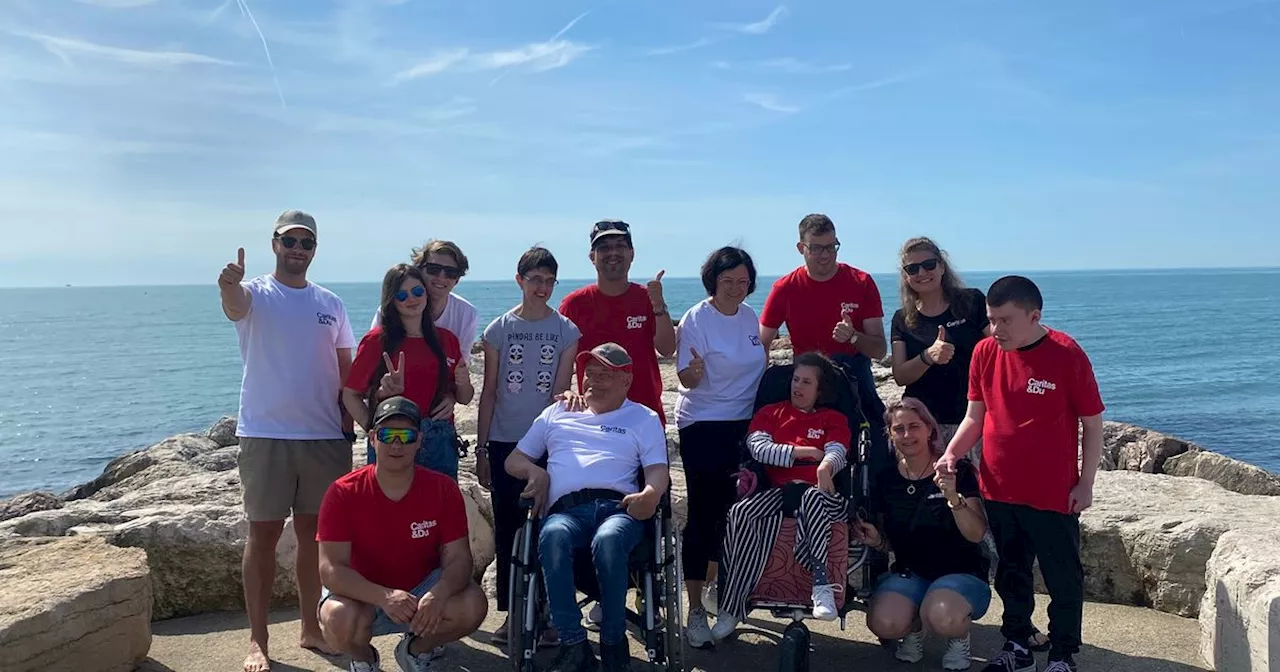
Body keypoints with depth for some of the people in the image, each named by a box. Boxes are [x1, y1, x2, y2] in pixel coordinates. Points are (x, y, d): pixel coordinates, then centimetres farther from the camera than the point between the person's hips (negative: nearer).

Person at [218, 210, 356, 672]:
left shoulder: (331, 304, 10)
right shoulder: (256, 293, -2)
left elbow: (346, 369, 11)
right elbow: (236, 306, -27)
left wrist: (349, 425, 3)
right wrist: (230, 287, -50)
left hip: (325, 436, 4)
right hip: (265, 434, -3)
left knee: (314, 533, 11)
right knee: (263, 534, 2)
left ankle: (311, 628, 24)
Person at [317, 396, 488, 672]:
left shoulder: (444, 490, -12)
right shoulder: (343, 493, -17)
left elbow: (458, 558, -15)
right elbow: (331, 568, -22)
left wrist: (439, 593, -39)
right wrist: (383, 597, -40)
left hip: (423, 588, 2)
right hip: (362, 594, -1)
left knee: (473, 605, -26)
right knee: (340, 618, -35)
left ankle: (416, 650, 8)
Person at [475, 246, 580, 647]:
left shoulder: (566, 331, 2)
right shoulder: (499, 329, 3)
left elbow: (560, 391, -1)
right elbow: (488, 393, 5)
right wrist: (481, 449, 4)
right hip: (504, 442, 1)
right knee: (507, 530, 6)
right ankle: (511, 614, 16)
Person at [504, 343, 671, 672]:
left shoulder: (644, 418, 22)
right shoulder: (557, 412, 29)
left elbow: (658, 470, 7)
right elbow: (514, 461, 29)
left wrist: (650, 494, -17)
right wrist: (536, 472, 5)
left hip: (619, 506, -1)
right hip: (566, 509, 2)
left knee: (608, 541, -39)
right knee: (553, 536, -37)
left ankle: (613, 641, -19)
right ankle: (574, 644, -32)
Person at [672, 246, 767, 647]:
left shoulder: (749, 316, 6)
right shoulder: (696, 320, -12)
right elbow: (689, 381, -16)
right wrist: (694, 369, -37)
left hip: (744, 424, 6)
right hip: (703, 426, -6)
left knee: (731, 508, 14)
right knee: (703, 513, -4)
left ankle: (714, 585, 34)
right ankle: (695, 609, 3)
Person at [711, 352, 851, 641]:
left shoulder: (834, 419, 19)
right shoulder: (770, 413, 23)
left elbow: (837, 452, -2)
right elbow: (758, 447, 4)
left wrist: (825, 466, -27)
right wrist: (804, 452, -1)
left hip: (816, 491, -1)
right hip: (775, 491, 1)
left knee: (812, 499, -40)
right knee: (740, 513, -31)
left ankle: (821, 583, -43)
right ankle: (730, 609, -29)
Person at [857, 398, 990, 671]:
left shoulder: (957, 472, -8)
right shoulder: (886, 479, 3)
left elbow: (976, 534, -15)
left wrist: (953, 498, -31)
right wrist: (876, 540, -9)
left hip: (961, 572, -3)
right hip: (909, 573, 3)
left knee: (943, 618, -36)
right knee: (884, 624, -27)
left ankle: (959, 635, 3)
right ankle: (914, 627, 10)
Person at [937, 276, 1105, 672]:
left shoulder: (1067, 355, -13)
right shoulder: (985, 353, -1)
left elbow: (1092, 423, -6)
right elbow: (975, 416, 6)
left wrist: (1086, 483, -7)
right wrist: (952, 452, -10)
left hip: (1054, 495, -4)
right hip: (998, 490, 4)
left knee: (1063, 578, 10)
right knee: (1011, 574, 18)